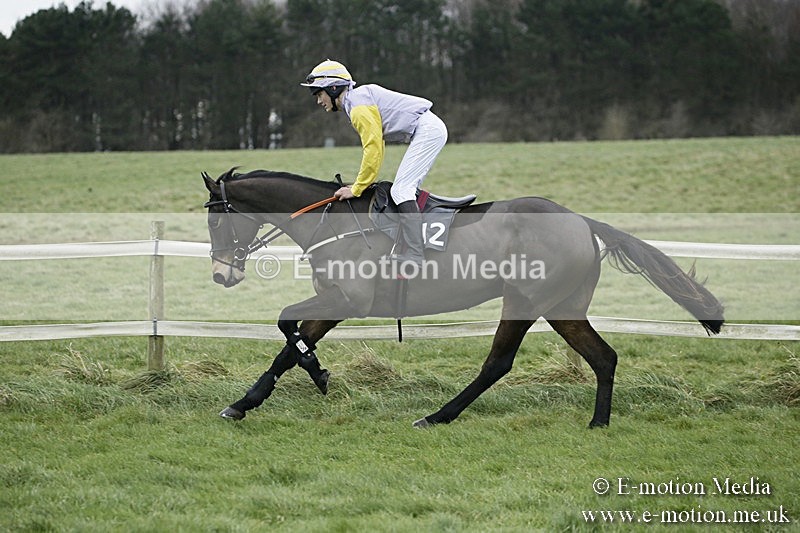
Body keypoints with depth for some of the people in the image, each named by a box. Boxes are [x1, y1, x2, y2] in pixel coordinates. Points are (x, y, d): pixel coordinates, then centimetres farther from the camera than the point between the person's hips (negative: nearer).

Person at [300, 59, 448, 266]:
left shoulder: (358, 106, -13)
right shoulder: (360, 97, 19)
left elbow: (373, 150, -17)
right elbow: (376, 145, 22)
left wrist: (356, 190, -10)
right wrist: (361, 184, 17)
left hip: (427, 130, -11)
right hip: (432, 130, 11)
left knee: (401, 190, -16)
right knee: (407, 190, 14)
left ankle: (414, 255, -24)